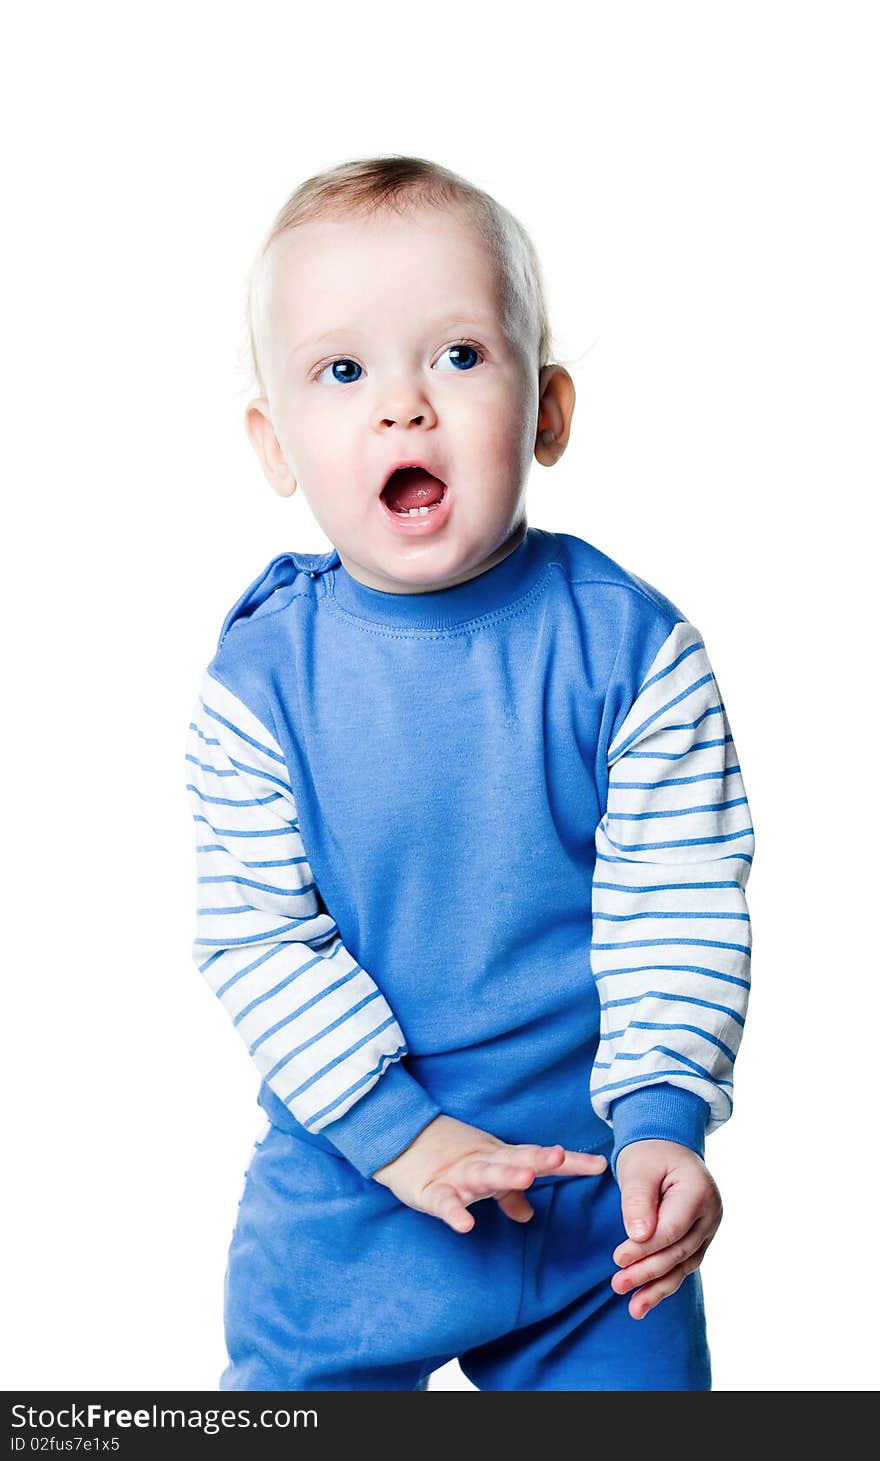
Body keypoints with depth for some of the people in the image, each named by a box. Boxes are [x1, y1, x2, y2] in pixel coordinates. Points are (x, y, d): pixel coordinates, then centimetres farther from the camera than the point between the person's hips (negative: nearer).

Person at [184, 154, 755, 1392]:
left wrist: (662, 1118, -20)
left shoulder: (635, 649, -13)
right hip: (345, 1184, 1)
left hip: (601, 1187, 0)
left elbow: (681, 905, -11)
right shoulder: (258, 681, -12)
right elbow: (254, 933, -11)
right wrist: (399, 1131, -17)